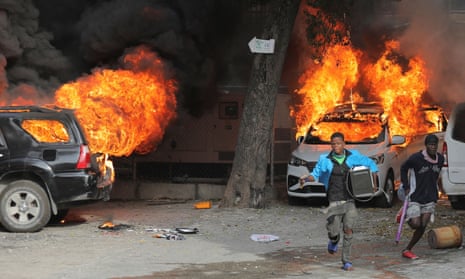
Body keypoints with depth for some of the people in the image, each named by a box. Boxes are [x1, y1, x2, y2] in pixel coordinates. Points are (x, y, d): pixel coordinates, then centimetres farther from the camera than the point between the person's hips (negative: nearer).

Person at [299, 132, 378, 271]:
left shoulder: (353, 156, 0)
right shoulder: (325, 160, -4)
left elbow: (371, 164, 13)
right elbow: (316, 174, 5)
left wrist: (374, 182, 6)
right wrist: (306, 178, -16)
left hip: (350, 199, 1)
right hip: (334, 201, -1)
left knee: (348, 230, -9)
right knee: (333, 231, -5)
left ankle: (346, 261, 3)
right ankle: (334, 240, 34)